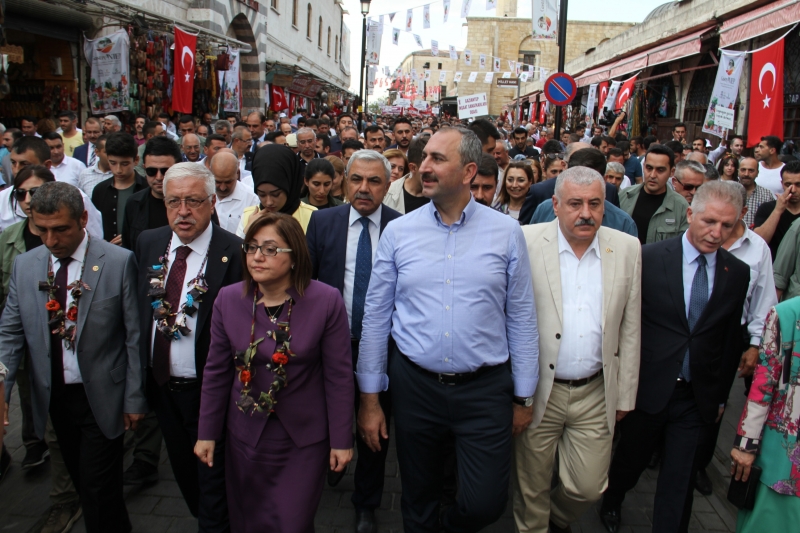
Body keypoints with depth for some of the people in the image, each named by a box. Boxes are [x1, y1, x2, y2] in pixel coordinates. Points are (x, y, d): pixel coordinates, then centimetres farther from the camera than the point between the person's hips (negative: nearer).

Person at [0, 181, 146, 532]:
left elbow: (135, 334, -10)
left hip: (101, 398, -5)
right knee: (82, 483, 19)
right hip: (54, 397, 5)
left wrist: (134, 397, -8)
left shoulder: (119, 262, -13)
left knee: (98, 490, 1)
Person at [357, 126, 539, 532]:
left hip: (485, 390, -1)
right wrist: (369, 397, 2)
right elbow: (376, 316, 1)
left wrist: (524, 396, 3)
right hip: (414, 386, 1)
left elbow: (521, 317, 0)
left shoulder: (506, 232, -4)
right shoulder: (398, 232, -2)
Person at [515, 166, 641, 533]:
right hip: (537, 391, -2)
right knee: (532, 489, 13)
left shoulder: (628, 248, 1)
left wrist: (625, 395, 8)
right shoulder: (526, 242, -8)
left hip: (596, 393, 2)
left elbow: (630, 328, 6)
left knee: (588, 487, 12)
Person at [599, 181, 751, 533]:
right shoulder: (650, 258, -10)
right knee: (631, 459, 19)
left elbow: (732, 339, 7)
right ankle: (611, 503, 47)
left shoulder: (738, 273, 0)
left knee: (680, 479, 7)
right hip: (648, 386, -1)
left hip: (698, 395, 1)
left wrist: (720, 395, 11)